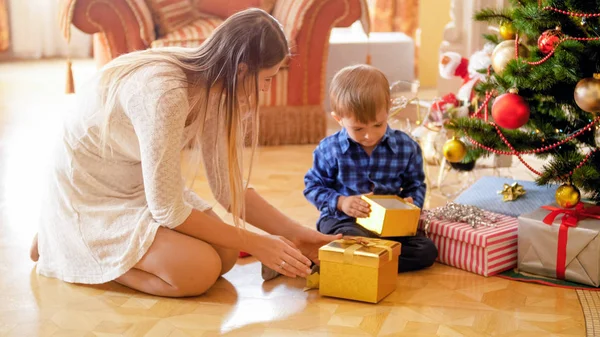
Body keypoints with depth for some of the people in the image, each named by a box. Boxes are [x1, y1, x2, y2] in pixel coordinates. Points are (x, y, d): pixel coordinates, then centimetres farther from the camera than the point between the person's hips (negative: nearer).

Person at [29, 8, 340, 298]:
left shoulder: (210, 84, -8)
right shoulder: (164, 93, -34)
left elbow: (229, 187, -1)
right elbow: (167, 210, -27)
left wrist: (297, 234, -6)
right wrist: (254, 243, -19)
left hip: (141, 186, 8)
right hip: (90, 193, -8)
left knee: (224, 254, -2)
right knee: (199, 270, -20)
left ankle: (110, 242, 14)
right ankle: (64, 244, 0)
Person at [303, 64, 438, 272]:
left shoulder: (406, 147, -1)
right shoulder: (329, 149, -5)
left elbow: (416, 184, 12)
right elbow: (313, 186, 3)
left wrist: (412, 204, -12)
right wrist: (340, 202, -15)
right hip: (342, 220, -5)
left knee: (427, 250, -20)